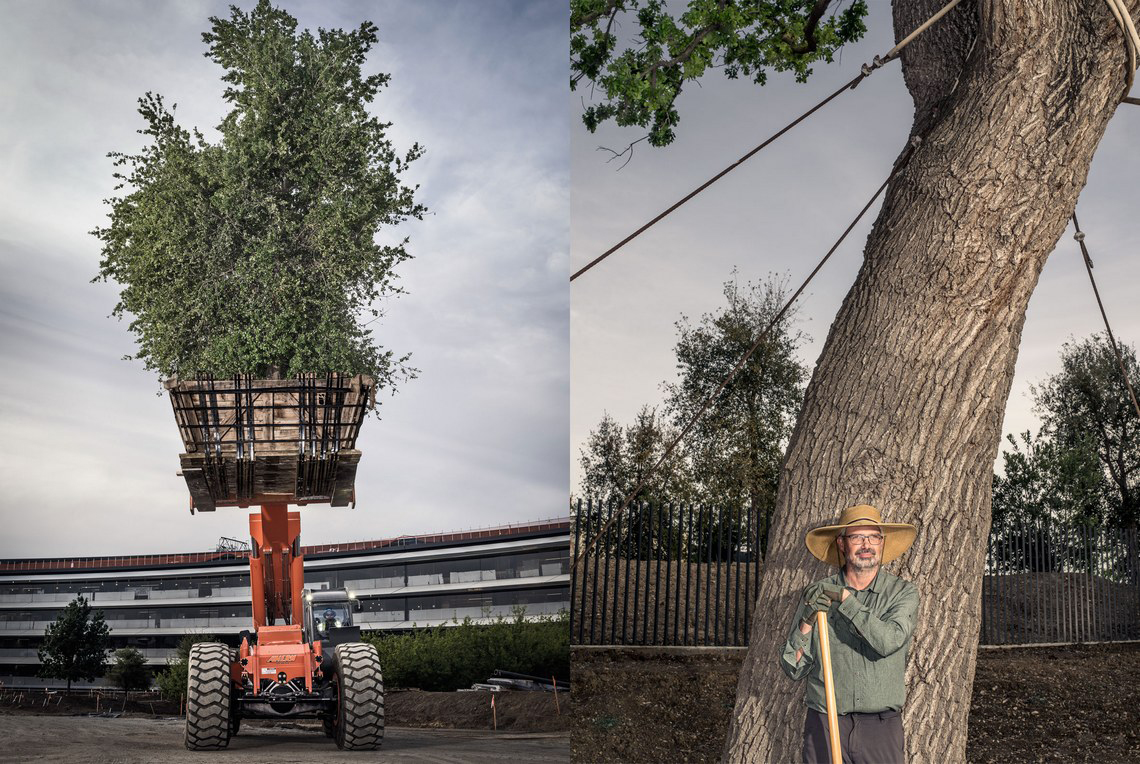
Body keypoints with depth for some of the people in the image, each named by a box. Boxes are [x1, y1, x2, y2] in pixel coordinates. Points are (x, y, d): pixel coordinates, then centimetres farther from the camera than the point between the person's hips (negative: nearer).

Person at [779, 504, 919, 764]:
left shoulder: (903, 593, 1)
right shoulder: (816, 594, 3)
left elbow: (888, 642, -19)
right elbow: (793, 669, 2)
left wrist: (844, 599, -14)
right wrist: (807, 620, -12)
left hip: (882, 730, -1)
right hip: (824, 725, 1)